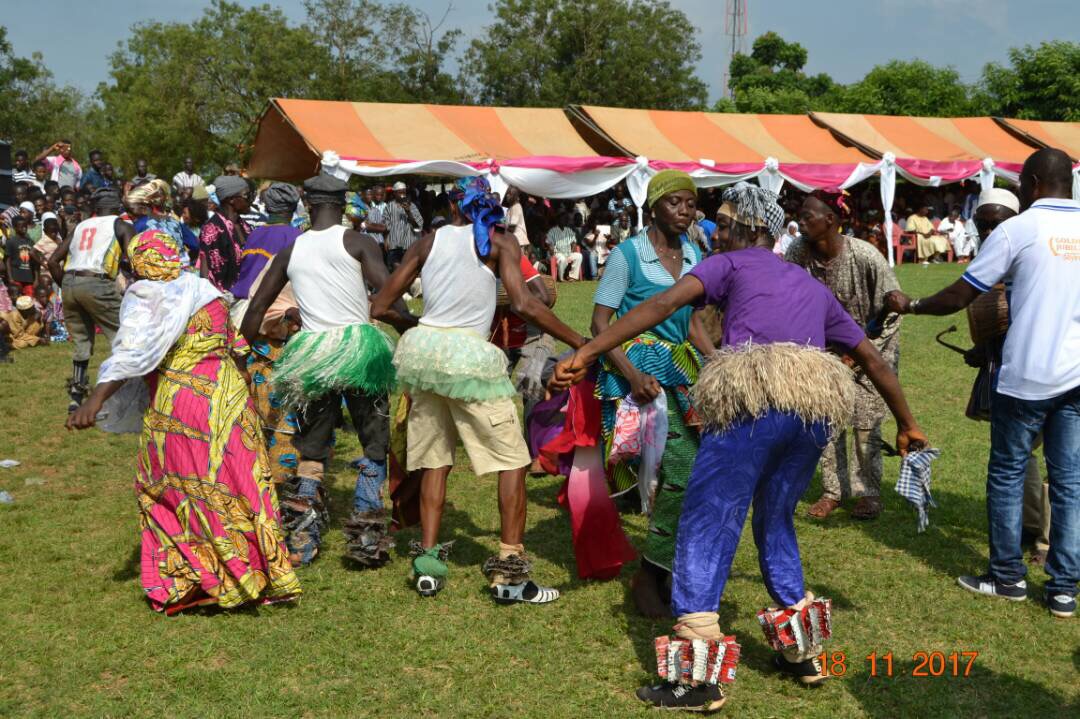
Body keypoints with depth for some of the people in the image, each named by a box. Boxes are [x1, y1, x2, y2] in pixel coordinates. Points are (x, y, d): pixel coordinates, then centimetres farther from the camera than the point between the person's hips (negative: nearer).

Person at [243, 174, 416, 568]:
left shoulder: (290, 251, 10)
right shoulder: (357, 242, -2)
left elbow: (257, 307, 13)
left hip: (312, 351, 4)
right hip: (358, 348, -3)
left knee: (312, 450, 15)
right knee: (375, 447, 8)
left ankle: (301, 542, 12)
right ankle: (366, 538, 3)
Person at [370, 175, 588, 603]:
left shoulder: (428, 242, 10)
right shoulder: (499, 242, -1)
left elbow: (380, 306, 10)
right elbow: (523, 305, -15)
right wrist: (580, 344, -11)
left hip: (424, 348, 5)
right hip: (470, 358, -5)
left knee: (435, 460, 17)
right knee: (513, 460, 4)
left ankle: (428, 561, 15)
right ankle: (509, 572, 0)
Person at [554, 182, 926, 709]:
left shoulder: (731, 264, 16)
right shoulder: (813, 286, 31)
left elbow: (663, 305, -1)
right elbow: (871, 358, 34)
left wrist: (586, 354, -7)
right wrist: (906, 424, 44)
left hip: (752, 401, -6)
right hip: (816, 408, 6)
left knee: (706, 524, 0)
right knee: (775, 521, 24)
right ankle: (802, 652, 29)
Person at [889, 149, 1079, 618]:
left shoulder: (1016, 230, -9)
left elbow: (960, 296, -6)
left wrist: (910, 306, 10)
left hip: (1026, 376, -4)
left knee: (1007, 474, 10)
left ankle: (1007, 576, 17)